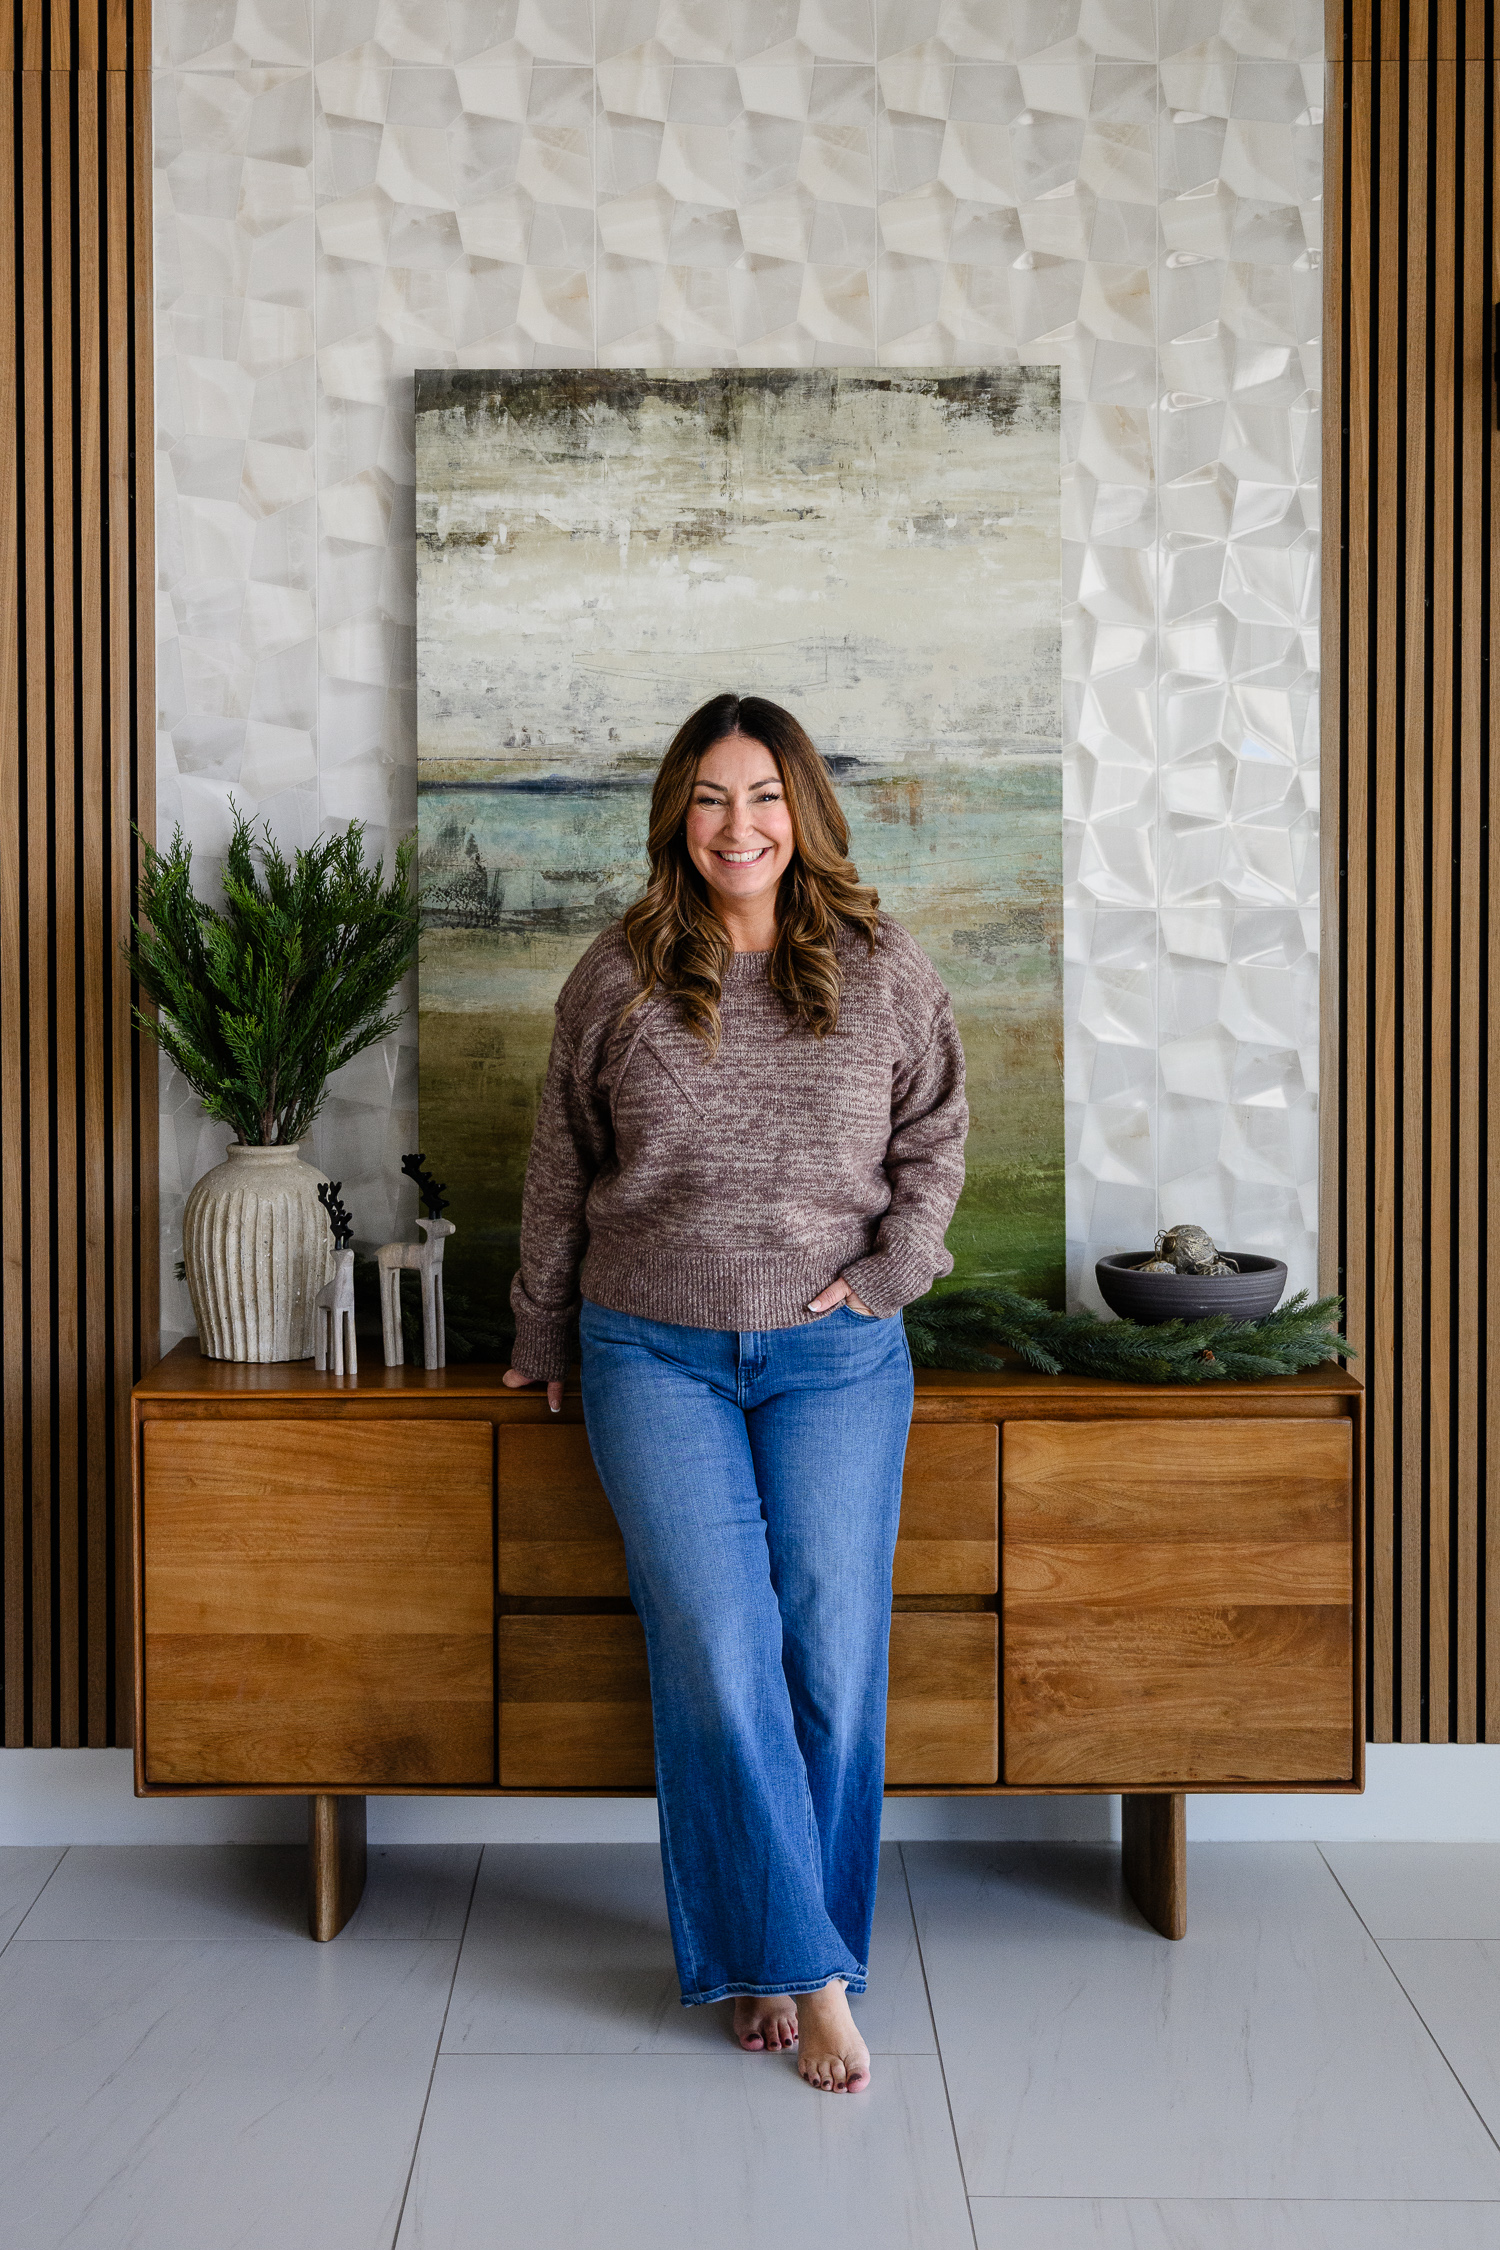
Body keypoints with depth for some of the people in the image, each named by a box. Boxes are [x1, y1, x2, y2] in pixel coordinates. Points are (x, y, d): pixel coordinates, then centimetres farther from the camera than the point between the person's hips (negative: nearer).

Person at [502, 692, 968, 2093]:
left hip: (836, 1359, 1)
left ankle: (779, 1960, 19)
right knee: (717, 1658, -7)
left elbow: (936, 1138, 11)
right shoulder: (617, 979, 3)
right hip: (654, 1356, 0)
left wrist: (888, 1269, -3)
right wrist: (539, 1336, 16)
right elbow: (561, 1172, 11)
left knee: (833, 1662, 0)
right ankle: (807, 1971, 6)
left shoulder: (883, 971, 3)